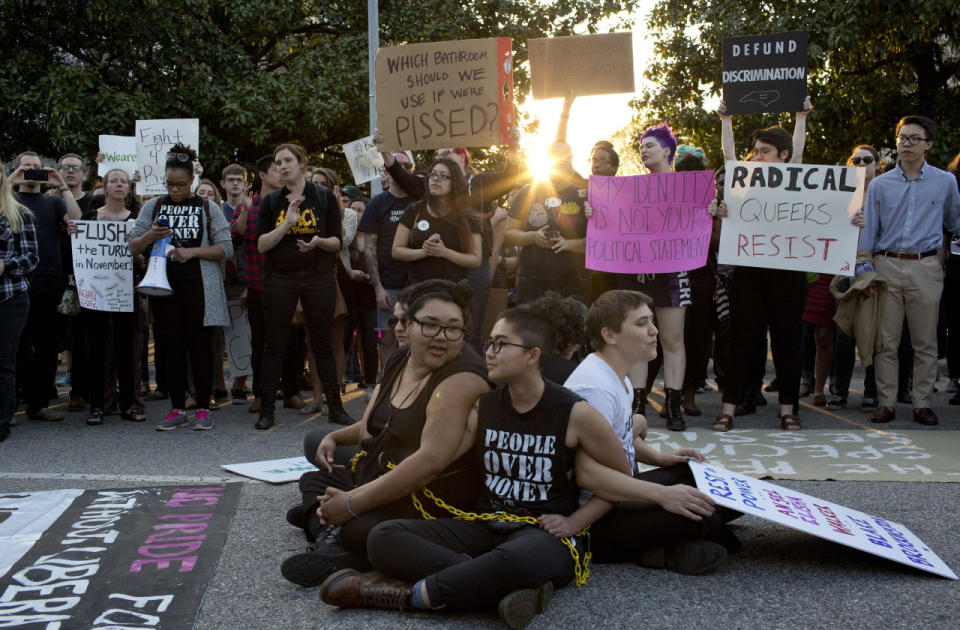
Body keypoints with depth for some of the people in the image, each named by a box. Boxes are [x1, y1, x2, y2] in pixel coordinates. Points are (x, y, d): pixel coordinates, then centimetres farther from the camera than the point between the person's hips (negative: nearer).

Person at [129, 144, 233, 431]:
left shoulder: (208, 208, 5)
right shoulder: (153, 207, 11)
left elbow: (225, 248, -1)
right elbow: (134, 248, 8)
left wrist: (192, 252, -13)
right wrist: (150, 236, -13)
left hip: (198, 287, -2)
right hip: (165, 285, 2)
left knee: (199, 346, -1)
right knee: (172, 346, 4)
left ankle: (203, 409, 6)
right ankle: (177, 410, 11)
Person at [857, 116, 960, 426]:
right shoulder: (880, 185, 8)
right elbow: (868, 229, 9)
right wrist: (863, 265, 0)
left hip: (925, 268, 0)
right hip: (887, 265, 0)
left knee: (925, 341, 2)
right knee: (886, 340, 0)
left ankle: (922, 403, 9)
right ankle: (886, 402, 6)